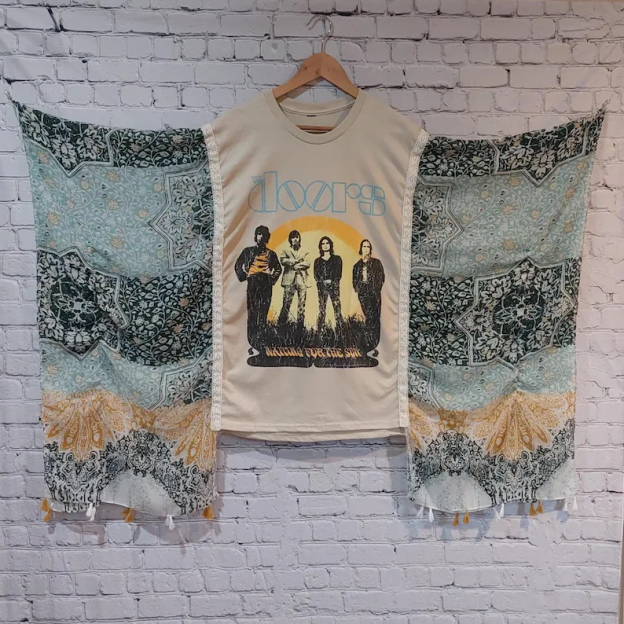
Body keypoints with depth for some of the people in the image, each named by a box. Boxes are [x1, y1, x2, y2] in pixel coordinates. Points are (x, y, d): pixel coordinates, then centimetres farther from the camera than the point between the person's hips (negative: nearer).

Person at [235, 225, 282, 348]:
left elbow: (278, 269, 13)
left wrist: (271, 275, -4)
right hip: (252, 286, 0)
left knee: (262, 314, -5)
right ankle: (251, 342, 5)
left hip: (265, 287, 0)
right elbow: (238, 265, 12)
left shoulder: (271, 254, 8)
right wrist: (244, 273, -3)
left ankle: (259, 344, 0)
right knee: (251, 314, -2)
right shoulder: (248, 251, 9)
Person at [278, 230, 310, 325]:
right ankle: (281, 324, -6)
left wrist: (296, 265, -8)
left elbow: (307, 264, 3)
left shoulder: (305, 253, 19)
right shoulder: (285, 251, 16)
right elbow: (283, 260, -3)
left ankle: (300, 324, 0)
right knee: (286, 303, -8)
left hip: (302, 281, 2)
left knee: (301, 304, -3)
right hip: (289, 280, -1)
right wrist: (297, 261, -8)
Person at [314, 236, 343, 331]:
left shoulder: (337, 259, 12)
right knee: (322, 309, -4)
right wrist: (323, 281, -8)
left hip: (334, 286, -1)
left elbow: (339, 274, 4)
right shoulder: (317, 261, 15)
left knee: (337, 308, -9)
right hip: (321, 287, 1)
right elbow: (316, 275, 7)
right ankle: (320, 330, -4)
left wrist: (331, 281, -8)